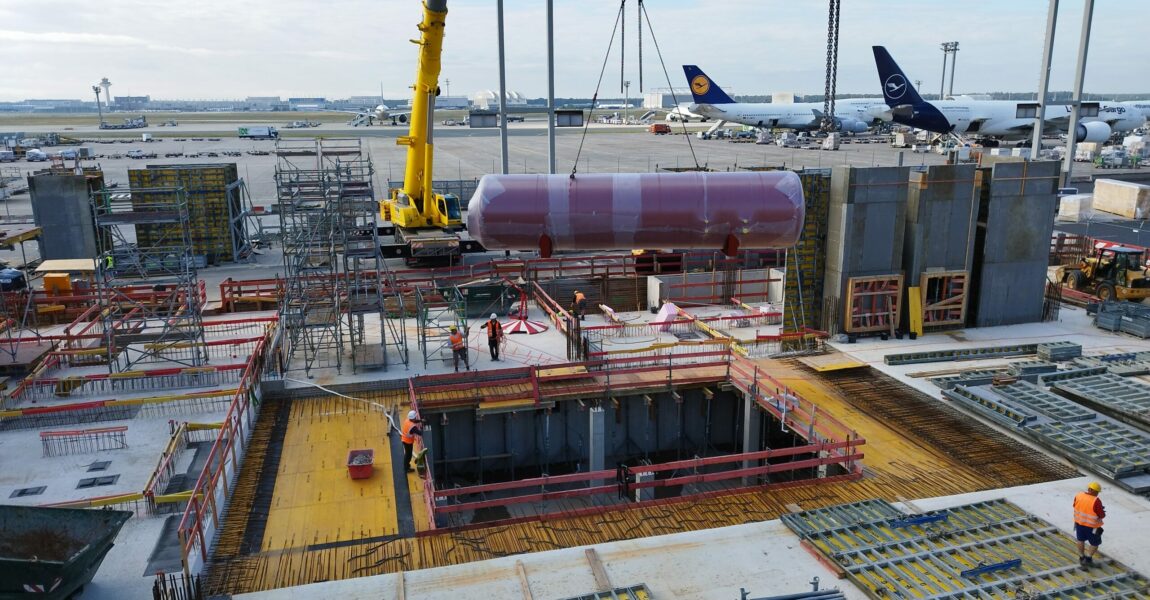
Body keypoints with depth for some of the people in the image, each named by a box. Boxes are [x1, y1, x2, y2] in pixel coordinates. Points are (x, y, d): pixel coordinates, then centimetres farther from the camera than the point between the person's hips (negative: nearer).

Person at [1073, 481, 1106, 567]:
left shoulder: (1078, 495, -10)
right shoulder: (1096, 501, -27)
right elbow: (1101, 515, -18)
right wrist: (1103, 512, 3)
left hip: (1079, 522, 5)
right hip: (1092, 526, -5)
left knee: (1081, 540, 23)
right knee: (1095, 543, 17)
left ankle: (1081, 558, 35)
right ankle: (1088, 559, 17)